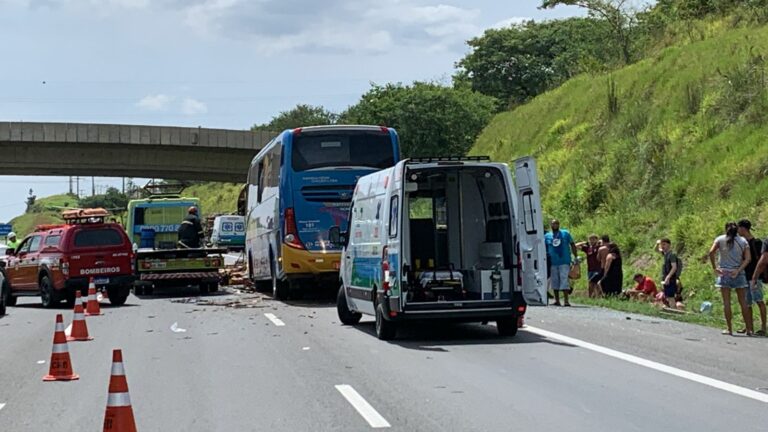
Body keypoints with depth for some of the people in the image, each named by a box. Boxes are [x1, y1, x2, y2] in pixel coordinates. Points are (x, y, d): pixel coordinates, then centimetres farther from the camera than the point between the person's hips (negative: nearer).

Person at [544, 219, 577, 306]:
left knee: (564, 280, -10)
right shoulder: (547, 236, 9)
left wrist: (575, 257, 2)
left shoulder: (565, 233, 6)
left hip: (564, 261, -2)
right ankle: (557, 300, 16)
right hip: (552, 262, 3)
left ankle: (566, 300, -13)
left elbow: (572, 245, 8)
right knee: (555, 281, 7)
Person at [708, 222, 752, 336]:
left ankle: (729, 329, 2)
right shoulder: (743, 241, 5)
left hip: (724, 274, -1)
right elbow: (748, 258, -4)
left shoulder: (720, 239, 1)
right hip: (738, 274, 1)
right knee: (743, 302, 6)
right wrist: (738, 270, -7)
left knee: (726, 302, 2)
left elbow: (711, 252, -12)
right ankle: (749, 329, 6)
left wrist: (714, 268, -5)